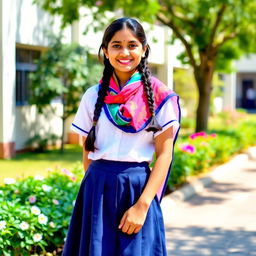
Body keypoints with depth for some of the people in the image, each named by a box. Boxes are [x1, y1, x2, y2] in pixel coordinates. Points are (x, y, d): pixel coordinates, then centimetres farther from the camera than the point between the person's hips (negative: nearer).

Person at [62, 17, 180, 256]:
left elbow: (165, 154, -6)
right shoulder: (93, 96, 5)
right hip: (97, 189, 2)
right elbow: (87, 152, 11)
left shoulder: (159, 97, -2)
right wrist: (96, 188, 5)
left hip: (138, 188, -2)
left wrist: (142, 206, -13)